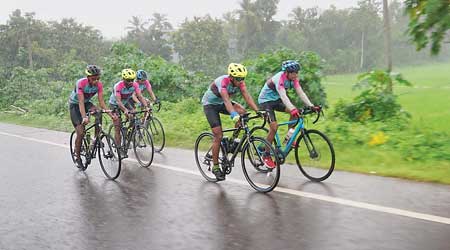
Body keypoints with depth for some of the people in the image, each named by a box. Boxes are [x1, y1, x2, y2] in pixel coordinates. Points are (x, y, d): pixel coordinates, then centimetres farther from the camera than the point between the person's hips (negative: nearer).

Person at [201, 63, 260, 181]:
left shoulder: (239, 82, -15)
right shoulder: (223, 81, -34)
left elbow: (247, 97, -23)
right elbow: (226, 100, -47)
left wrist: (258, 111, -35)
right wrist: (233, 115, -63)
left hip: (221, 103, 6)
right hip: (210, 104, -6)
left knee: (242, 112, -22)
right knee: (218, 136, -13)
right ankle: (215, 167, -1)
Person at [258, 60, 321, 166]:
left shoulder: (293, 79, -9)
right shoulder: (279, 78, -31)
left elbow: (301, 93, -14)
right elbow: (283, 96, -43)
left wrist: (311, 106, -26)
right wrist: (292, 109, -56)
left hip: (276, 100, 7)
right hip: (265, 100, -7)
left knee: (295, 112, -14)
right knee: (274, 127, -19)